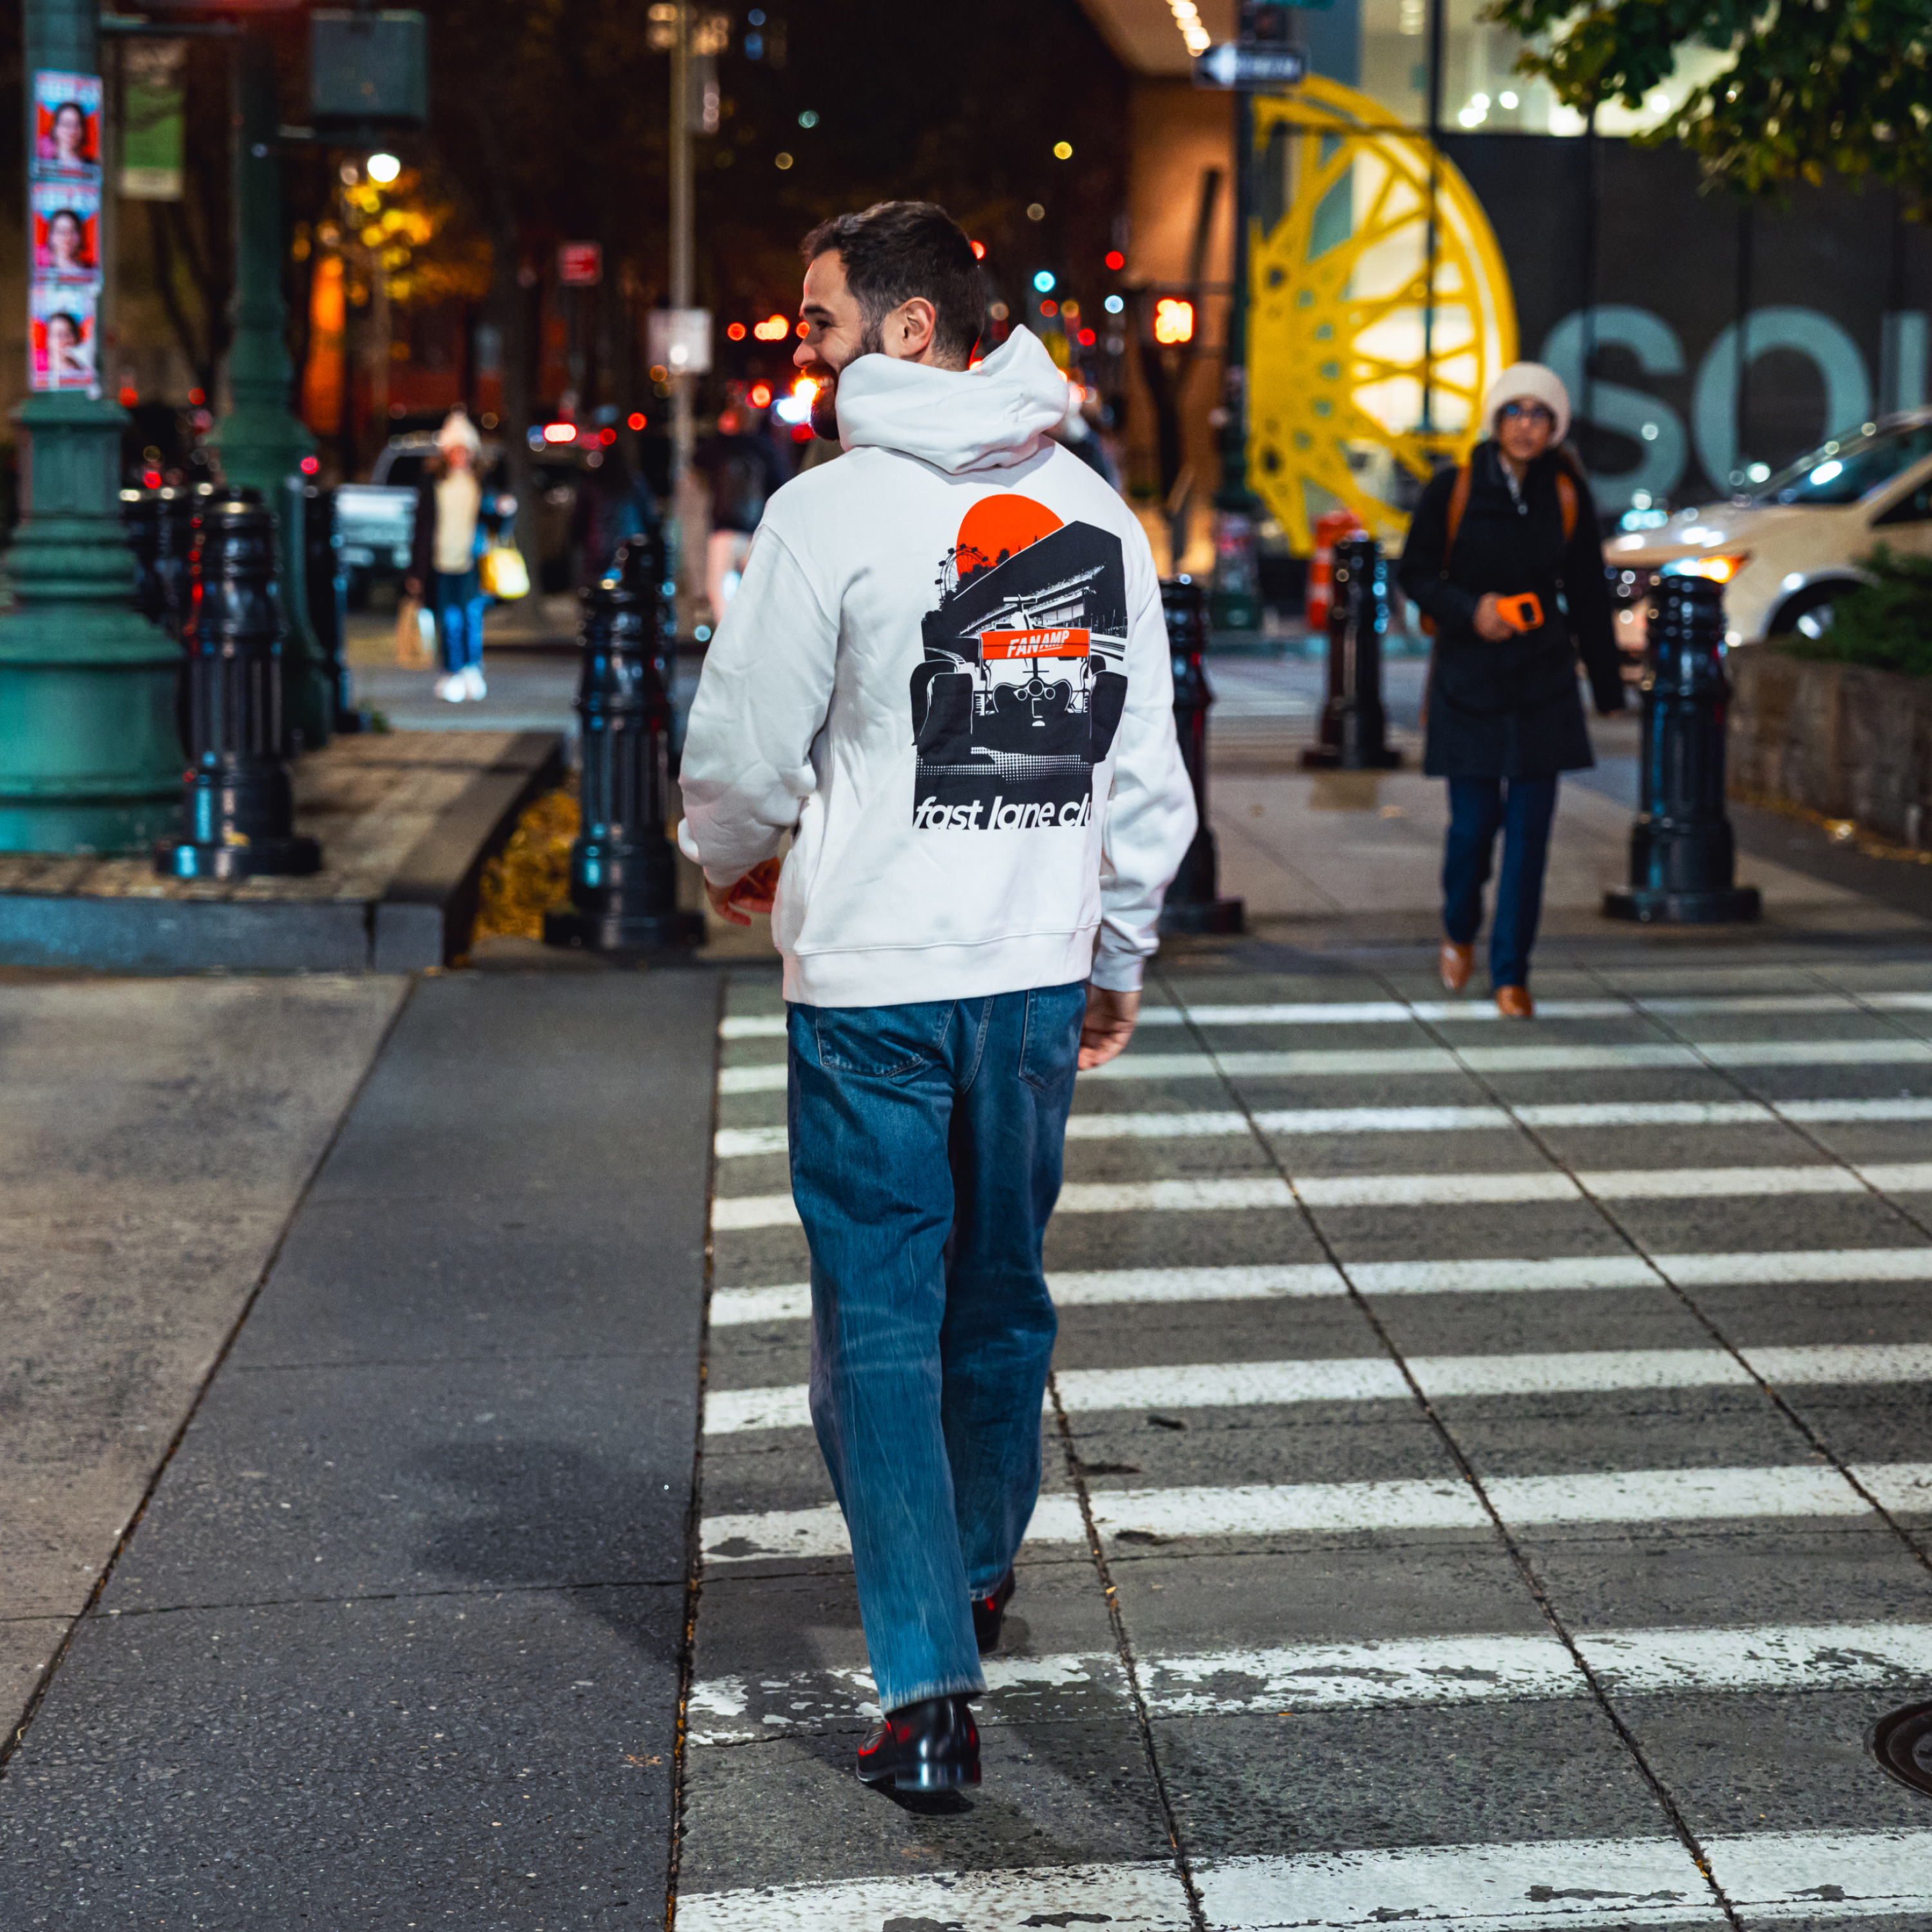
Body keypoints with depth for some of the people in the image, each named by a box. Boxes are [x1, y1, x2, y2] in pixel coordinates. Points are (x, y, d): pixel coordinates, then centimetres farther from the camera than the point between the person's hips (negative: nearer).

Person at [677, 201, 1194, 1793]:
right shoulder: (1093, 511, 5)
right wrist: (1118, 959, 18)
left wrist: (734, 862, 16)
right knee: (1002, 1295, 21)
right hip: (1037, 970, 5)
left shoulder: (835, 509, -11)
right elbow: (1147, 770, 8)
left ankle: (929, 1687, -5)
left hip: (873, 981, -5)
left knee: (880, 1326, 1)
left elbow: (745, 747, -6)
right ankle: (978, 1576, 41)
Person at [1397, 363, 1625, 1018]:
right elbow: (1415, 574, 1)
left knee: (1530, 826, -2)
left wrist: (1607, 685, 11)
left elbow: (1588, 595, 10)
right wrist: (1469, 610, -17)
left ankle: (1510, 972, 6)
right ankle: (1459, 933, 30)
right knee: (1474, 821, -1)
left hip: (1543, 680, 2)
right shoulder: (1453, 490, -3)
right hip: (1467, 675, -1)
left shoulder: (1567, 496, 3)